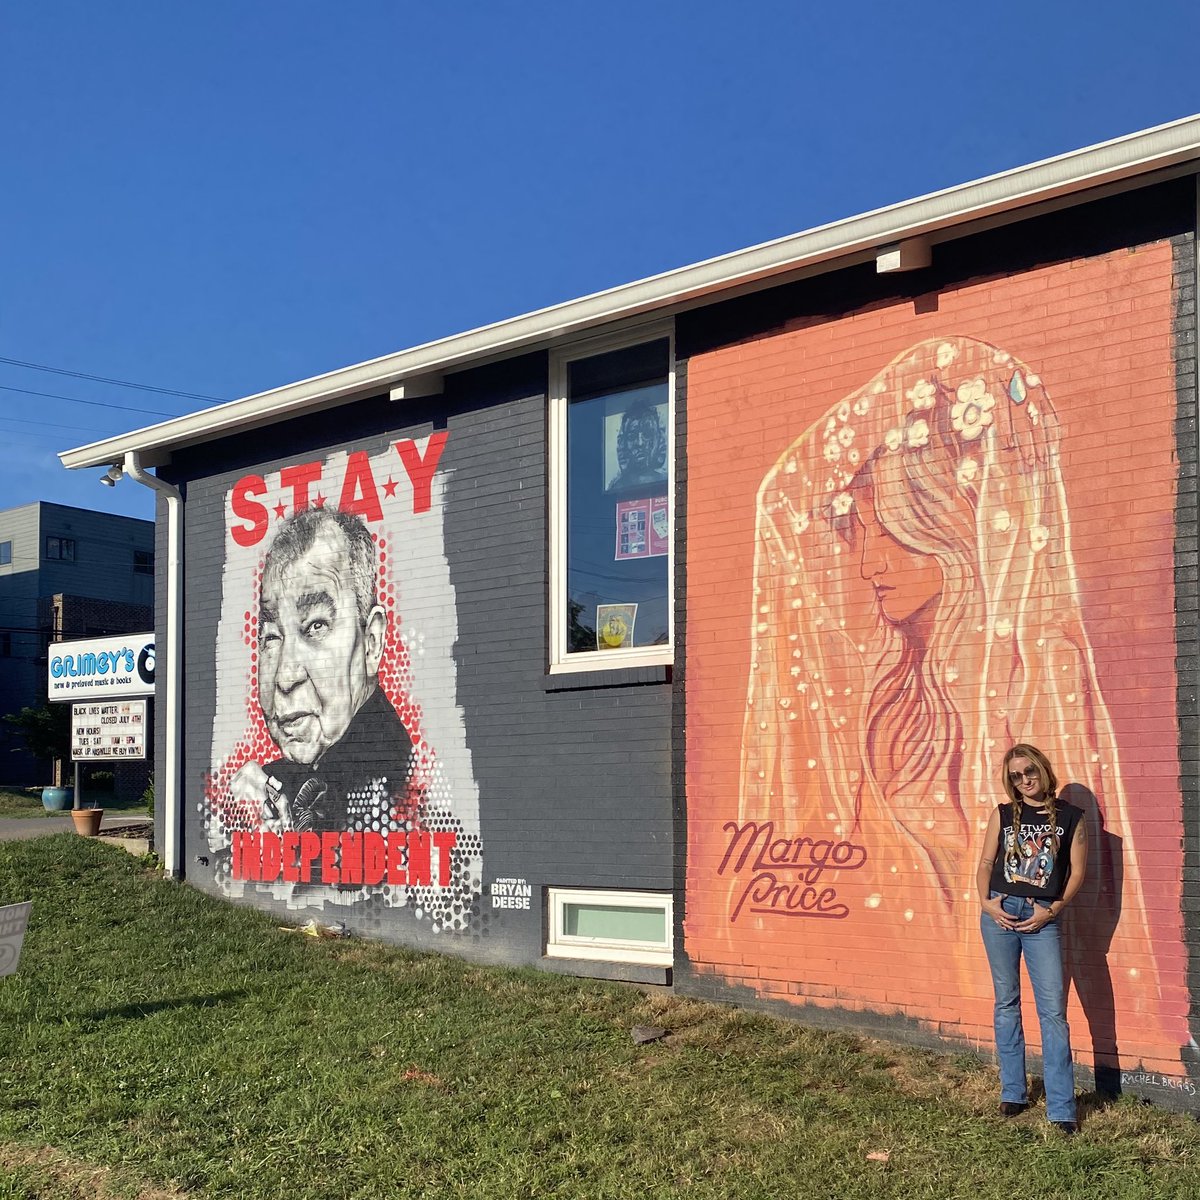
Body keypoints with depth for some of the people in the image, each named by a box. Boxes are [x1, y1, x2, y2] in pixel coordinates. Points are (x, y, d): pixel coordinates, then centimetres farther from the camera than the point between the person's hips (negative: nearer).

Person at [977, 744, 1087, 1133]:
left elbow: (1077, 871, 2)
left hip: (1043, 918, -2)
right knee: (1006, 1002, 8)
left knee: (1053, 1009, -6)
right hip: (1000, 912, 2)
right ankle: (1013, 1093, 19)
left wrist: (1052, 910, -7)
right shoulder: (1003, 814, 8)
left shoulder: (1070, 817, 3)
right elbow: (986, 862, 9)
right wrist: (986, 901, -7)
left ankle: (1061, 1110, -2)